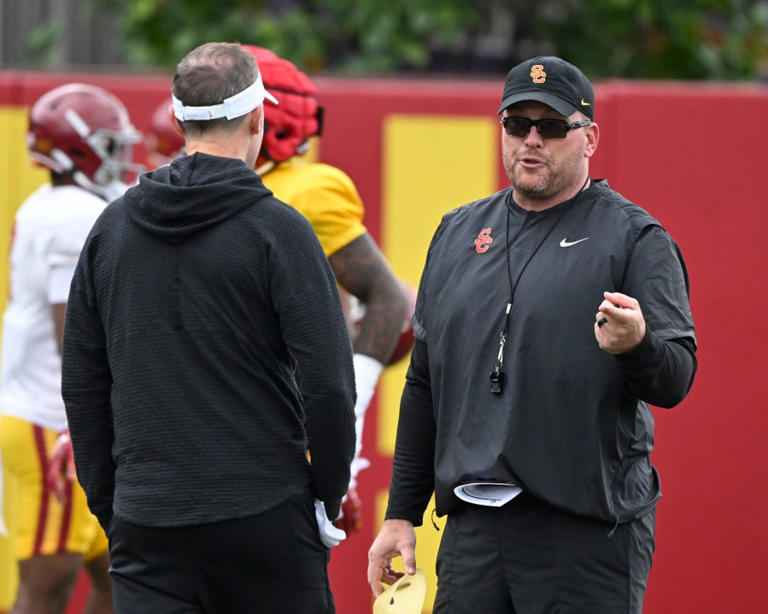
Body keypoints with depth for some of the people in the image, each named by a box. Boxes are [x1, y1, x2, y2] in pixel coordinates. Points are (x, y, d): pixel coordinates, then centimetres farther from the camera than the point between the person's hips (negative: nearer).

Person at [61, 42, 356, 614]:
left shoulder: (111, 227, 9)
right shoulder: (276, 229, -7)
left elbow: (82, 384, 13)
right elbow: (328, 382, -11)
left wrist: (108, 502, 19)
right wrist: (329, 497, 2)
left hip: (145, 524, 4)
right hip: (264, 520, -4)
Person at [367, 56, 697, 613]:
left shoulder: (636, 238, 1)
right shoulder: (458, 233, 17)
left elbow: (676, 379, -7)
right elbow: (425, 384, 21)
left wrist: (636, 345, -30)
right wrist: (402, 513, 16)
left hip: (589, 529, -5)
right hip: (473, 523, 5)